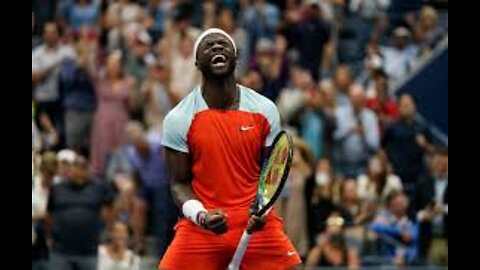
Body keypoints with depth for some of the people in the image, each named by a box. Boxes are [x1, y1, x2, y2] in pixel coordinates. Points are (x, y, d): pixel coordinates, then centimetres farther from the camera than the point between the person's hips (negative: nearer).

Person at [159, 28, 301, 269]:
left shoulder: (265, 110, 1)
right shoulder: (178, 119, -3)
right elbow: (180, 183, 0)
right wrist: (200, 215, -19)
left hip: (256, 225, 1)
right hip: (200, 229, -1)